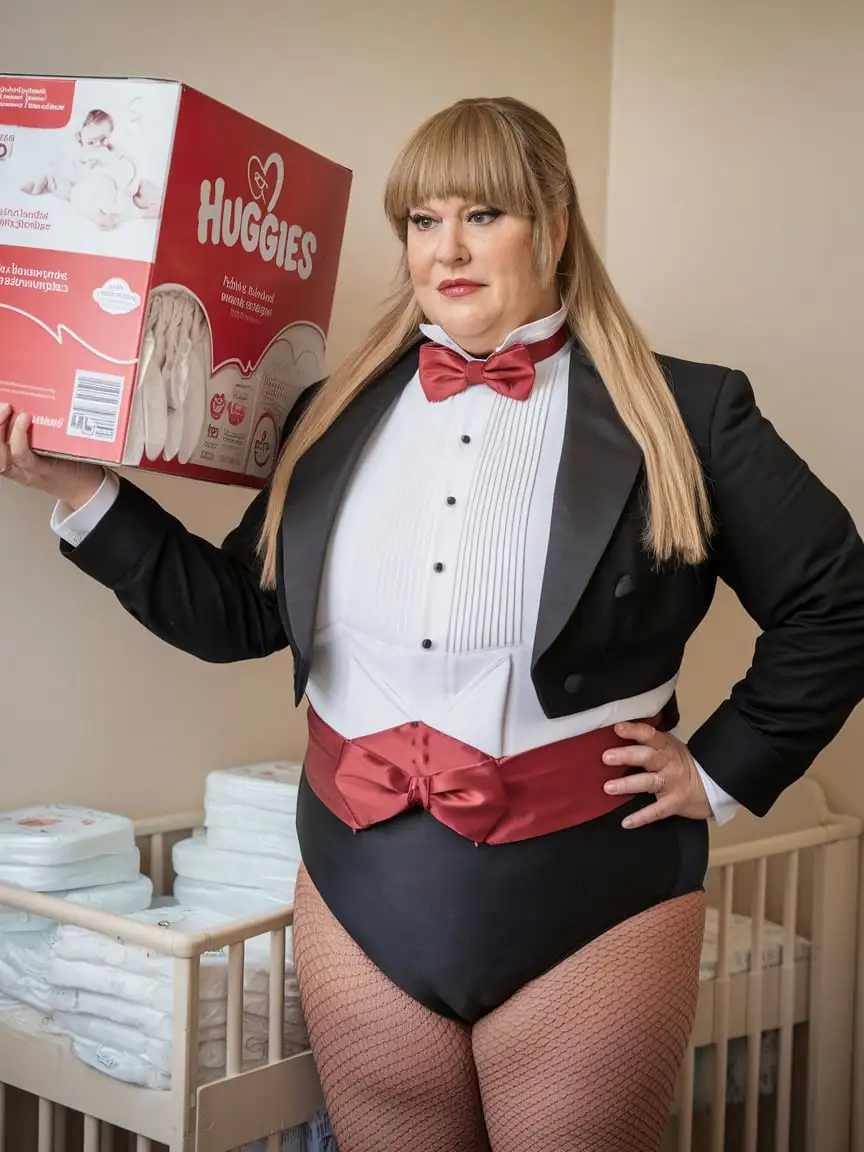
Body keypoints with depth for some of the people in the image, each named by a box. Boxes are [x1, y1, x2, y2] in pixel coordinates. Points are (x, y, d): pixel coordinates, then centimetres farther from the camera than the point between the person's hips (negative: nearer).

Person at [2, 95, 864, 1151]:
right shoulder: (338, 418, 6)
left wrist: (721, 771, -2)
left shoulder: (679, 418, -5)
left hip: (588, 903, -3)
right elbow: (233, 613, 9)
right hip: (361, 894, 4)